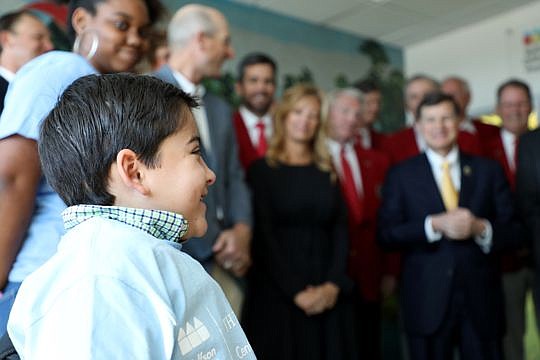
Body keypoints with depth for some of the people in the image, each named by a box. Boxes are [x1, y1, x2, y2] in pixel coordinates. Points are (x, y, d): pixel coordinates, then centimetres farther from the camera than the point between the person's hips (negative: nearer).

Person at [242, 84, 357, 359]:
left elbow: (340, 230, 5)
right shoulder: (262, 169, -2)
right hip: (277, 291, -3)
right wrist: (296, 291, -14)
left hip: (326, 293, 4)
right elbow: (264, 236, -8)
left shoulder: (326, 171, 10)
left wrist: (334, 284, -8)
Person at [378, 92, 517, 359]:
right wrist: (434, 224, -19)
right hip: (426, 300, -1)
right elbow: (387, 234, -6)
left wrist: (480, 228, -16)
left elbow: (513, 231, 4)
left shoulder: (489, 170, 6)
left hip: (481, 298, 2)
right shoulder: (400, 175, 1)